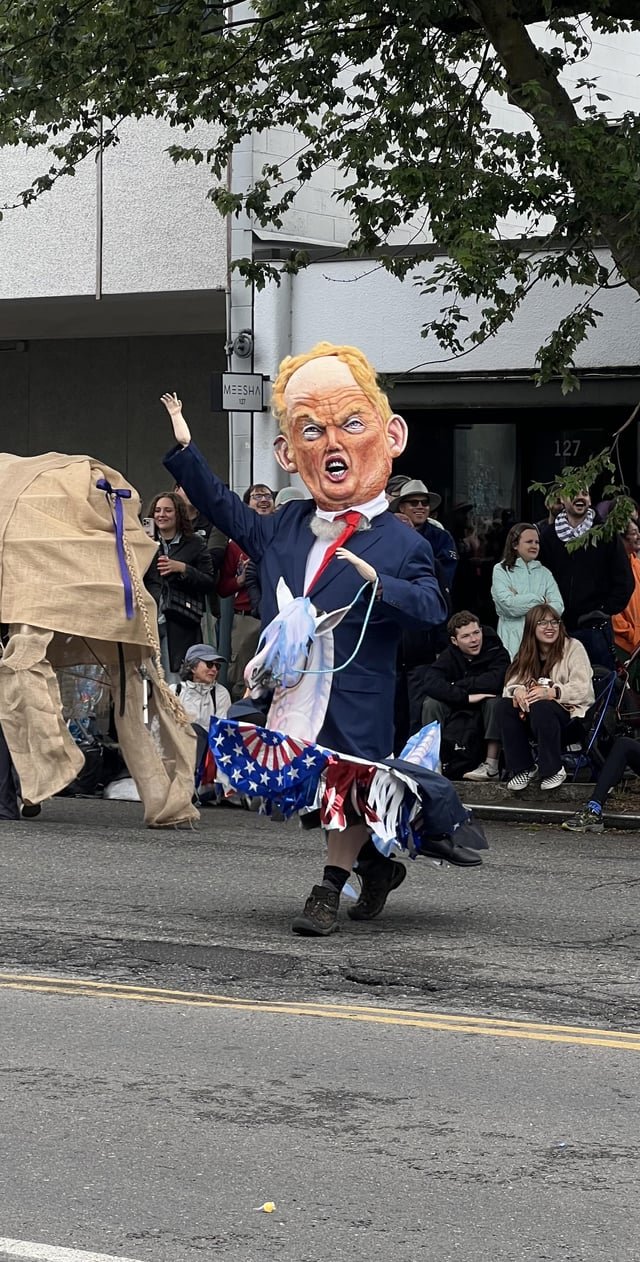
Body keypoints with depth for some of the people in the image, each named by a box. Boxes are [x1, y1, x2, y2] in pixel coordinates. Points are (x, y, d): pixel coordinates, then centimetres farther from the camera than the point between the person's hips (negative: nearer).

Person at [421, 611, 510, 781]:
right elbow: (431, 683, -27)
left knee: (494, 701, -34)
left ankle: (491, 766, -36)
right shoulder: (450, 655, -9)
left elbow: (494, 681, -34)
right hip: (459, 709, 2)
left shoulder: (497, 651, -15)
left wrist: (456, 685, -23)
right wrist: (466, 697, -36)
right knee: (431, 704, -22)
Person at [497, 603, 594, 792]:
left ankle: (554, 770, -21)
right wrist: (518, 690, -26)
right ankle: (522, 768, -13)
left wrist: (550, 693, -31)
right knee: (504, 706, -23)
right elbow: (511, 682, -1)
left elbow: (582, 689, -17)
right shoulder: (526, 653, 10)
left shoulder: (573, 648, -6)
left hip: (570, 711, -5)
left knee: (540, 709, -36)